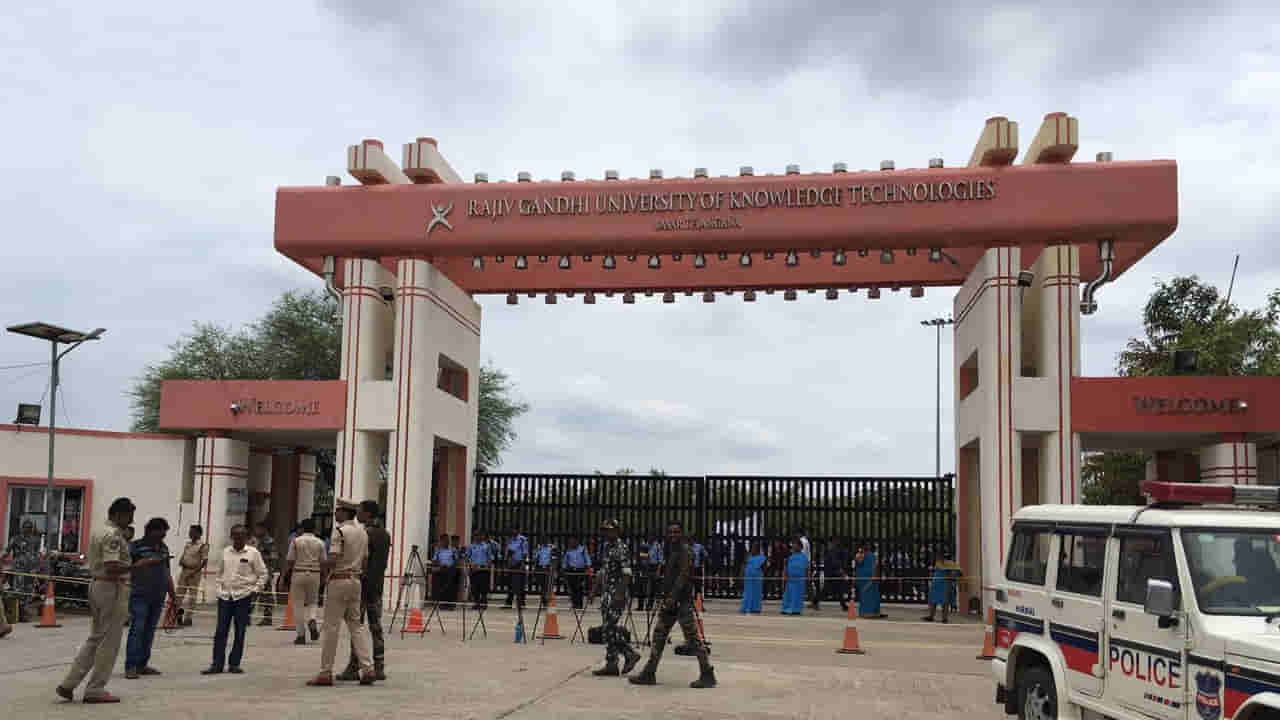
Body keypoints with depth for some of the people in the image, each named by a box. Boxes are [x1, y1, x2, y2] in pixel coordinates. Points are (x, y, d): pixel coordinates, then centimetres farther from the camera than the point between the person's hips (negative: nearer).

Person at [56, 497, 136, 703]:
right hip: (112, 588, -10)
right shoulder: (114, 535, -17)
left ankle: (68, 683, 14)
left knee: (95, 639, 17)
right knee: (109, 642, -1)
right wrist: (143, 564, -26)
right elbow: (112, 567, -26)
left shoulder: (98, 531, 15)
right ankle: (95, 690, 5)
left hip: (96, 585, 10)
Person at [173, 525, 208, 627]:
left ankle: (188, 618, 5)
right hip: (184, 571, 7)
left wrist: (195, 571, -20)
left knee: (191, 596, -1)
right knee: (179, 593, 7)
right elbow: (183, 556, 20)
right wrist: (181, 562, -3)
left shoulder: (203, 545, -10)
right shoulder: (187, 544, 12)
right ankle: (178, 613, 20)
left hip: (194, 573, -6)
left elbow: (205, 561, -13)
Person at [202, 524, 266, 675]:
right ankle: (217, 664, 6)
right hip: (225, 595, 3)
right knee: (220, 632, 1)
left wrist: (255, 589, -7)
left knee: (240, 633, 2)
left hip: (243, 596, -3)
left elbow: (263, 574, 1)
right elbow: (220, 571, 20)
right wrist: (220, 586, 10)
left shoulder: (253, 553, -3)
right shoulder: (226, 551, 8)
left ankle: (234, 664, 11)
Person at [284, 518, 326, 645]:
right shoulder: (320, 543, 2)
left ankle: (301, 635, 4)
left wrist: (286, 576, 5)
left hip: (298, 573, -2)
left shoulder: (296, 541, -3)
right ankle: (311, 621, -11)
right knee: (312, 602, 18)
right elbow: (323, 562, 4)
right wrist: (323, 578, 13)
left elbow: (289, 561, -4)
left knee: (298, 605, 5)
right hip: (315, 574, 2)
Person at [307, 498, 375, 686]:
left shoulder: (339, 531, -13)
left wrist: (321, 565, -1)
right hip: (355, 581, 7)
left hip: (339, 581, -7)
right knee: (356, 625, 11)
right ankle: (368, 669, 5)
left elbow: (332, 560, -20)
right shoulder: (363, 532, 11)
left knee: (331, 627, -1)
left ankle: (325, 673, 2)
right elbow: (365, 561, 13)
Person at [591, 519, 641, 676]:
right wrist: (596, 587, 20)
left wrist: (621, 594, -24)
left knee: (609, 629, -7)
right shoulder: (607, 546, 15)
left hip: (617, 594, -9)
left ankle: (611, 665, 0)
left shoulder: (621, 548, -12)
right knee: (610, 628, 10)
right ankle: (630, 654, 20)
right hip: (607, 593, 9)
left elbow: (627, 574, -18)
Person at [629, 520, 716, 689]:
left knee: (692, 637, -7)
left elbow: (684, 576, -19)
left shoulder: (685, 551, -11)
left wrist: (673, 597, -25)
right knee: (659, 634, 10)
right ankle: (649, 674, 15)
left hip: (682, 601, -10)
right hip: (670, 600, 10)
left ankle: (707, 675, -1)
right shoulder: (671, 551, 18)